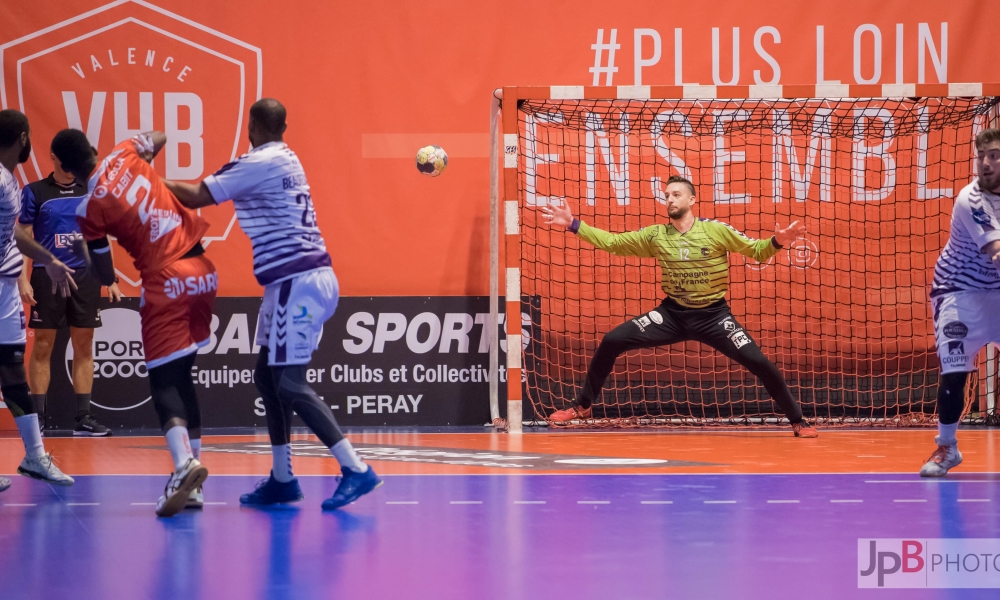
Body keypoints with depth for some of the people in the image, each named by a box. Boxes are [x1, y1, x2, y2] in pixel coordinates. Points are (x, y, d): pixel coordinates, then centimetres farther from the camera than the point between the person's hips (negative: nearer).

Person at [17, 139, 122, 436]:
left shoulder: (91, 193, 9)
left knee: (84, 347, 4)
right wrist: (22, 279, -8)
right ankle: (37, 417, 3)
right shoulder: (35, 192, 1)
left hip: (85, 277, 3)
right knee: (43, 347, -1)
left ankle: (83, 418, 7)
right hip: (47, 277, -3)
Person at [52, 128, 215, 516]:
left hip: (165, 283, -6)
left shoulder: (89, 210, -10)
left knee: (163, 382, -4)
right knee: (182, 378, 13)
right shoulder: (126, 154, 2)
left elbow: (106, 278, 0)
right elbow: (159, 137, 26)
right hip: (202, 271, 6)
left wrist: (81, 251, 17)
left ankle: (184, 462, -31)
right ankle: (191, 485, 13)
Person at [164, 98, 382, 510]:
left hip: (297, 283, -10)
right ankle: (282, 480, 16)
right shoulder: (284, 160, 16)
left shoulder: (260, 163, -12)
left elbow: (197, 197, -11)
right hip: (299, 280, 10)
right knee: (268, 377, 13)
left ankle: (356, 470, -13)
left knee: (290, 383, -9)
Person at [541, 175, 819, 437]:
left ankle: (797, 421, 1)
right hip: (672, 314, 3)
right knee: (611, 342, -7)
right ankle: (583, 407, 10)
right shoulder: (656, 235, -1)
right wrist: (573, 224, -3)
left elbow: (757, 251, -8)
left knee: (758, 362, -17)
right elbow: (612, 242, 5)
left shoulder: (716, 230, -10)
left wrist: (776, 242, -30)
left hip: (713, 315, -3)